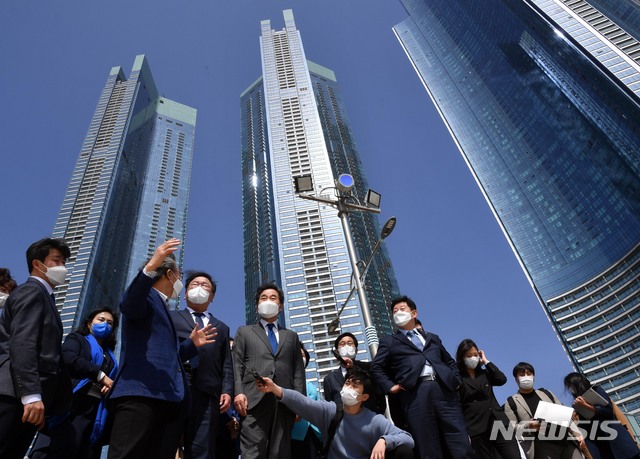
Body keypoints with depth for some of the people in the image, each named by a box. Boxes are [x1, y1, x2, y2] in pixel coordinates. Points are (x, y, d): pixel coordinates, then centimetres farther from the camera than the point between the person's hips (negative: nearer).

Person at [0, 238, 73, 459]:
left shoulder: (42, 296, 26)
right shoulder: (32, 291, -2)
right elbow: (22, 344, -15)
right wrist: (31, 395, -24)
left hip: (26, 398, 9)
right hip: (18, 396, -9)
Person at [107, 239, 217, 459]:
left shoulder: (165, 310, 31)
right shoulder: (147, 296, 7)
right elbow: (128, 305, -20)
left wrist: (191, 344, 24)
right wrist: (150, 266, -30)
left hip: (171, 399, 9)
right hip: (140, 392, -8)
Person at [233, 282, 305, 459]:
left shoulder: (291, 336, 24)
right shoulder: (244, 332, 20)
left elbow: (298, 370, 15)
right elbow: (237, 365, 8)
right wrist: (239, 392, -8)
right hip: (255, 399, -2)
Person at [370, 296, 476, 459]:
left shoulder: (432, 338, 29)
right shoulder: (389, 341, 19)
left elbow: (450, 361, 34)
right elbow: (376, 367, 12)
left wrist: (456, 380, 17)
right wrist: (390, 387, -2)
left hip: (444, 390, 3)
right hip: (415, 394, -2)